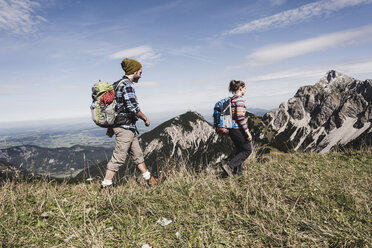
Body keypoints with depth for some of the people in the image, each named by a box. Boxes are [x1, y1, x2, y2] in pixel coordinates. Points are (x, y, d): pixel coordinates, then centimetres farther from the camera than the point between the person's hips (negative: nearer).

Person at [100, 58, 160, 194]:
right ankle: (105, 187, 5)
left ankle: (150, 180, 27)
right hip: (125, 126, -10)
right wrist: (145, 119, -7)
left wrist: (111, 126, 23)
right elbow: (132, 107, -22)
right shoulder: (127, 84, -13)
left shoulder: (118, 84, 17)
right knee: (118, 158, -4)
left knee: (137, 154, 16)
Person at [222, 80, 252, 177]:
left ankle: (237, 171, 22)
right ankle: (229, 166, -4)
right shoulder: (240, 99, -15)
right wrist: (247, 131, -17)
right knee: (247, 150, 4)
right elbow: (240, 117, -21)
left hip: (231, 129, 9)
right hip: (238, 129, -9)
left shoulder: (231, 99, 12)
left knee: (240, 150, 19)